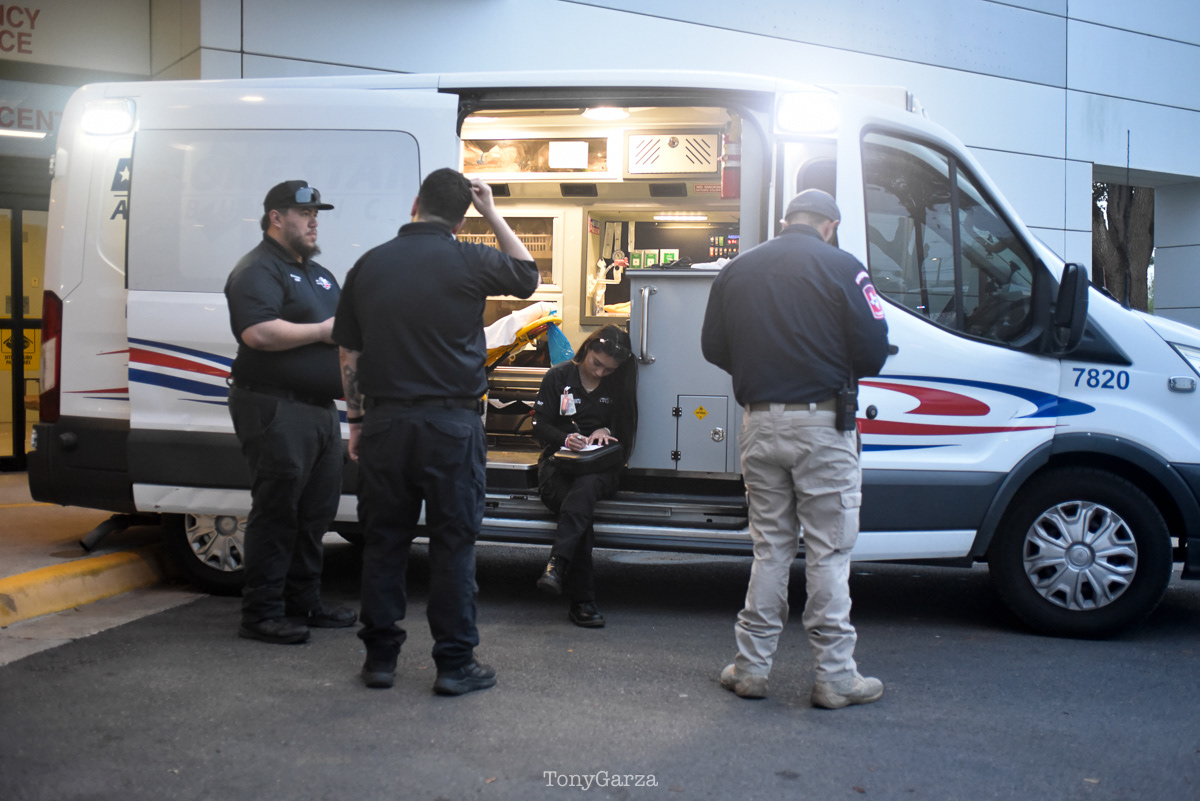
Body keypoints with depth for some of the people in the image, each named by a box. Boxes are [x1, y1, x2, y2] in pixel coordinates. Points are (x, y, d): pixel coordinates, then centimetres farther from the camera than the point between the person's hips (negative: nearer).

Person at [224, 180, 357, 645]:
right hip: (276, 409, -10)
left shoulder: (318, 274, 22)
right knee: (277, 513, -6)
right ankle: (262, 614, 0)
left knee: (316, 511, 14)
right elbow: (257, 332, -25)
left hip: (320, 408, 10)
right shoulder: (258, 270, -9)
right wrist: (322, 331, -17)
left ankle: (304, 603, 24)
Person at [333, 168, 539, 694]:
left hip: (384, 423, 3)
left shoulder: (370, 265, 6)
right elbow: (528, 275, 15)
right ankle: (455, 663, 8)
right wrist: (493, 215, 15)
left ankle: (380, 657, 18)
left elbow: (349, 354, 10)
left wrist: (356, 419, 18)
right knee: (453, 542, 4)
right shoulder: (470, 262, -6)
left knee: (384, 540, 11)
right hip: (451, 424, -3)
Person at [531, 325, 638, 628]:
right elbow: (540, 425, 4)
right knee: (580, 512, -34)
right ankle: (582, 601, -37)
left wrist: (605, 431, -8)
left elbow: (626, 432, 15)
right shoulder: (559, 376, 6)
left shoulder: (620, 386, 11)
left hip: (601, 466, 1)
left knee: (586, 486, -40)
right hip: (559, 461, -1)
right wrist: (565, 439, -16)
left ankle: (557, 565, -54)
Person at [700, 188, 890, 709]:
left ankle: (751, 666, 18)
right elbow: (873, 349, -9)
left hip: (759, 423, 4)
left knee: (769, 546, 15)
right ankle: (835, 676, 8)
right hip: (821, 424, -4)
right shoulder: (841, 267, -5)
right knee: (828, 551, 3)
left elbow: (712, 347, 10)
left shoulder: (736, 270, 8)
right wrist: (840, 370, 12)